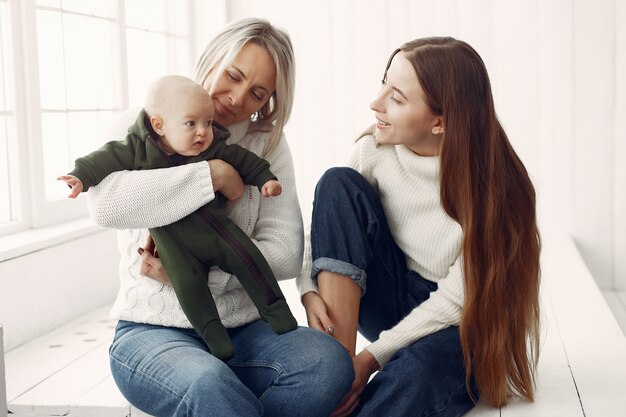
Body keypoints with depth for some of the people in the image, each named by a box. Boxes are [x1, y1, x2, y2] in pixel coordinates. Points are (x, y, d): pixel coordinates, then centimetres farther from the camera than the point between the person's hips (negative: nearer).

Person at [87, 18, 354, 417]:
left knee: (329, 362, -27)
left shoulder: (268, 145, 8)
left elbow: (286, 252, -4)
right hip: (155, 330, -4)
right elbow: (106, 202, -21)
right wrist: (214, 174, -17)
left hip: (244, 329, 4)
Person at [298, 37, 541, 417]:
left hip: (461, 328, -4)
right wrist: (310, 290, -26)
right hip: (395, 301, 5)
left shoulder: (490, 182, -22)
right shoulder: (375, 150, -12)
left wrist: (373, 357, -24)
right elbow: (327, 225, -5)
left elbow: (458, 300, -21)